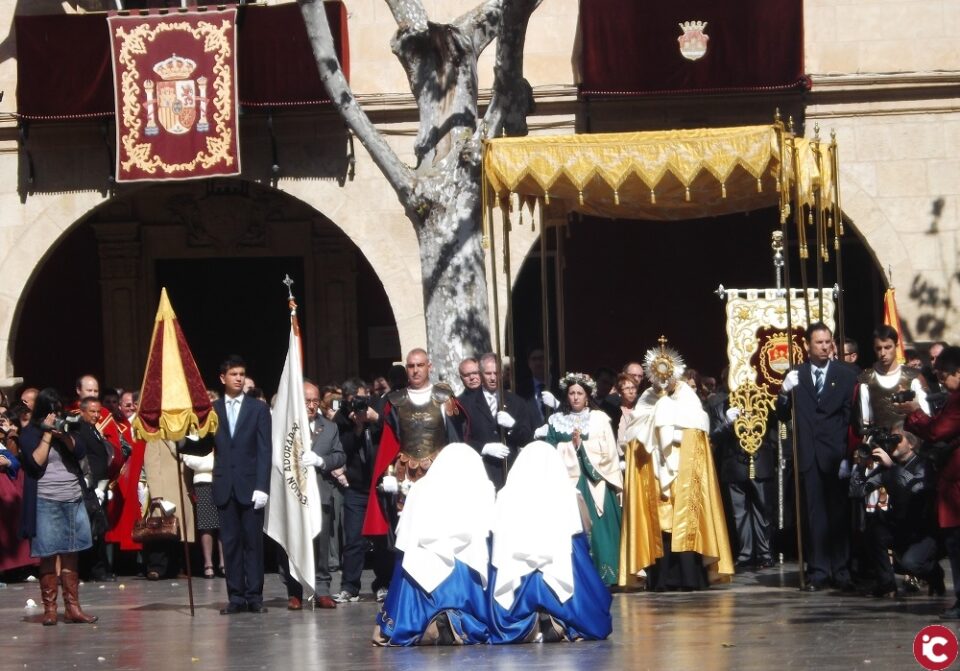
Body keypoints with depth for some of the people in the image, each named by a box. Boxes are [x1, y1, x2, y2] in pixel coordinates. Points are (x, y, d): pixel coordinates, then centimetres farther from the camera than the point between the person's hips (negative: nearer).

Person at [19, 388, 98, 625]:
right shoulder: (30, 433, 0)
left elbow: (79, 452, 1)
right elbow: (36, 462, -14)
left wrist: (62, 435, -12)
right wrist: (47, 434, -12)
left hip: (74, 500, 4)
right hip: (46, 502, -4)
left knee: (70, 555, 5)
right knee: (48, 556, -3)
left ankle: (72, 607, 6)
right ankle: (49, 609, 2)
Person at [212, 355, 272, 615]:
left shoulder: (258, 408, 5)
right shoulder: (212, 410, 9)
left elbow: (264, 450, -1)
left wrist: (262, 486, -9)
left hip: (250, 485, -1)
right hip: (225, 485, 1)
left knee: (253, 542, -1)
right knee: (230, 542, 1)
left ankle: (254, 596, 2)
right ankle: (236, 596, 5)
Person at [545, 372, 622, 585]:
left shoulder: (600, 419, 8)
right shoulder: (557, 421, 12)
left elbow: (609, 452, 3)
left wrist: (582, 444, -4)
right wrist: (573, 444, -8)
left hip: (595, 484, -1)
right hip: (568, 483, 1)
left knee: (598, 529, -7)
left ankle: (600, 576, -5)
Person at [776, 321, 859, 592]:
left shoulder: (846, 375, 4)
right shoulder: (796, 376, 8)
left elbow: (852, 415, 0)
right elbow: (783, 416, 7)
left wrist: (848, 451, -8)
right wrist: (784, 392, -12)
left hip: (837, 455, -2)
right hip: (809, 455, 2)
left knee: (839, 513, -1)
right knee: (814, 514, 2)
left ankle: (841, 571, 1)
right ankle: (818, 571, 3)